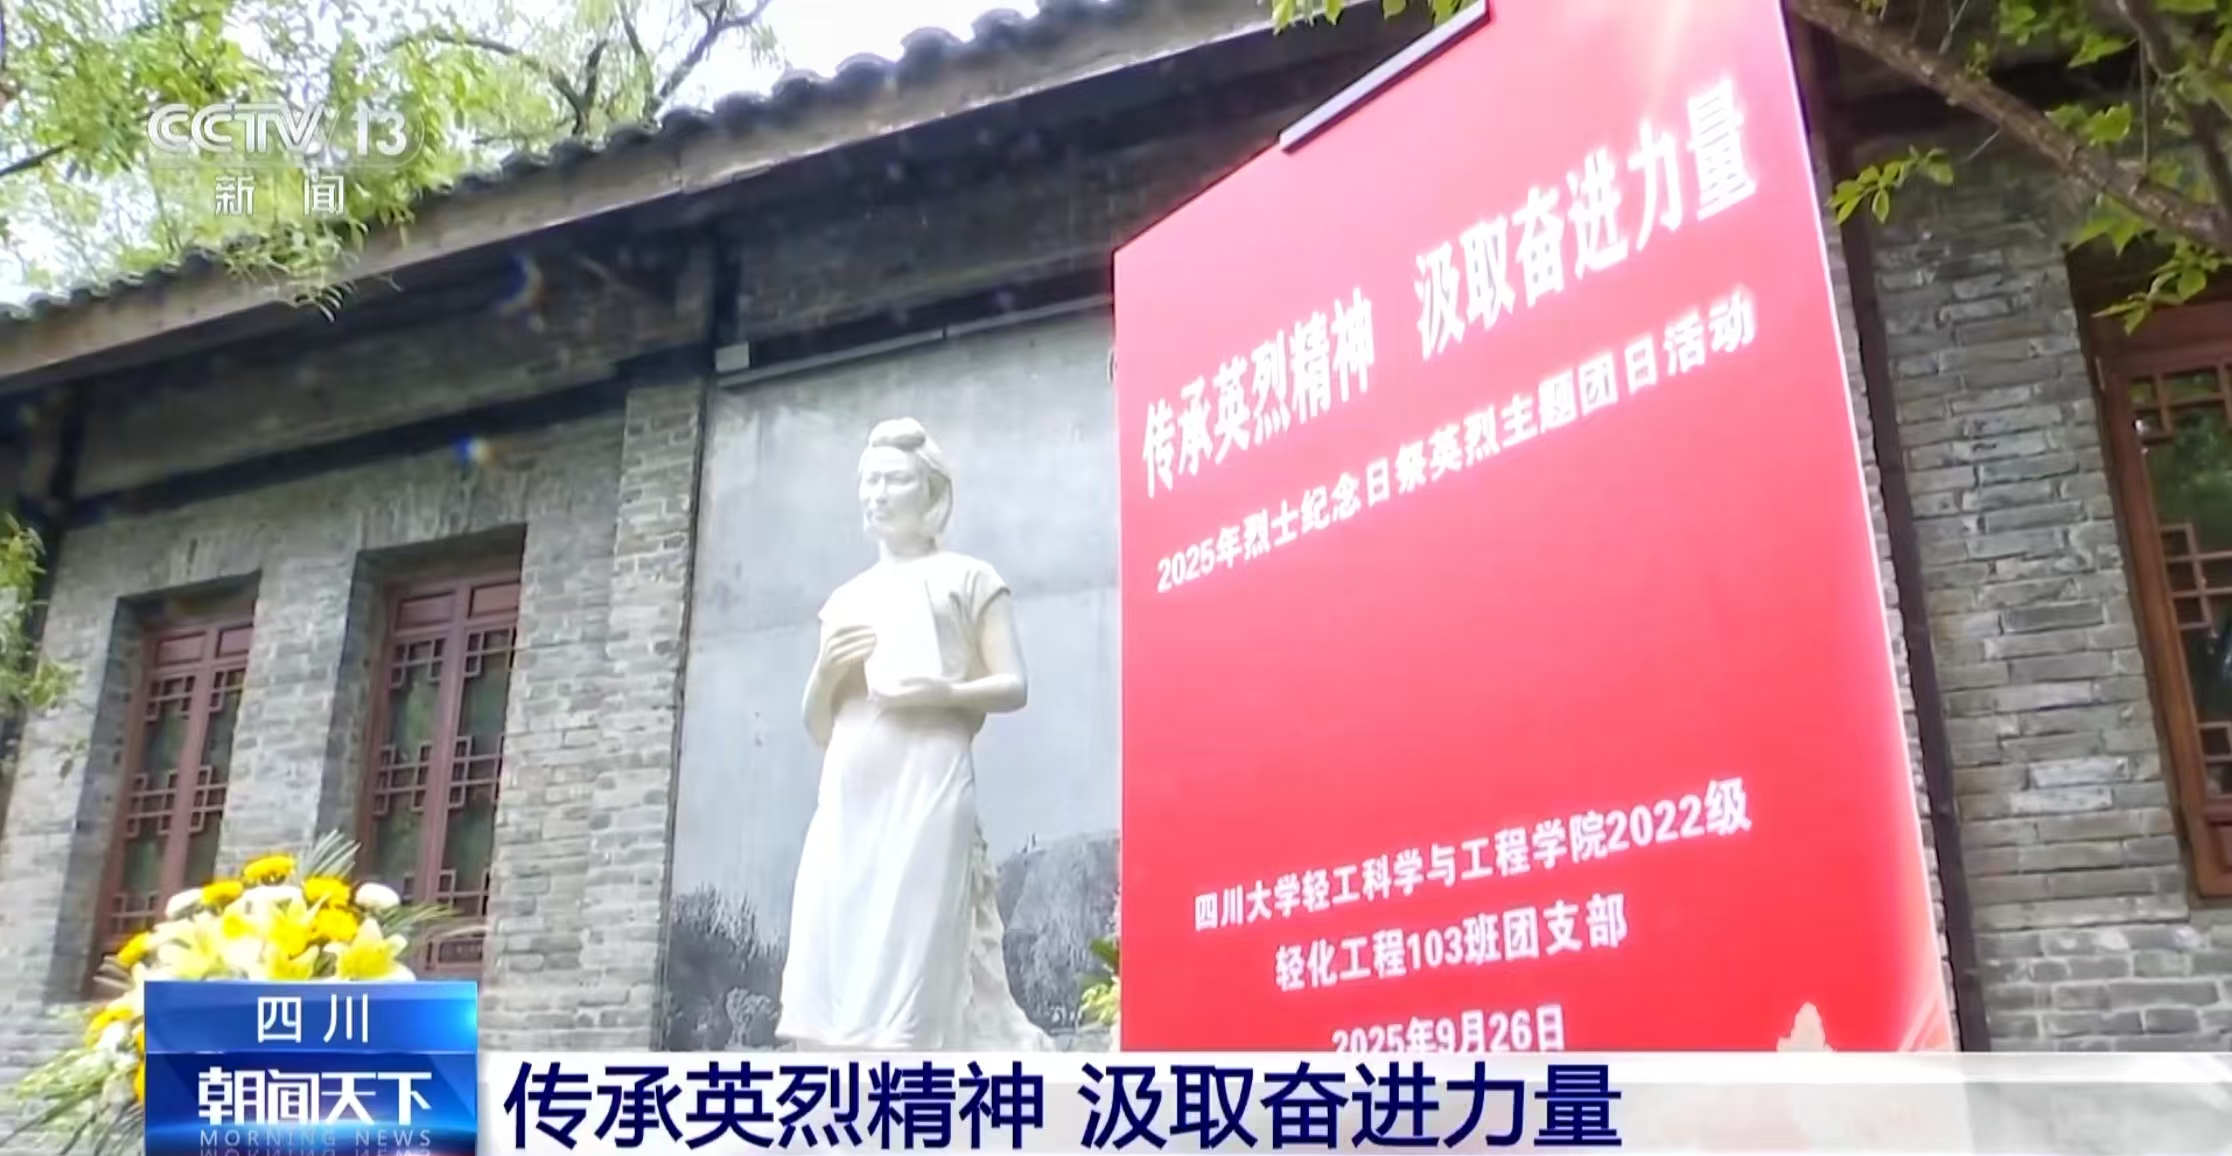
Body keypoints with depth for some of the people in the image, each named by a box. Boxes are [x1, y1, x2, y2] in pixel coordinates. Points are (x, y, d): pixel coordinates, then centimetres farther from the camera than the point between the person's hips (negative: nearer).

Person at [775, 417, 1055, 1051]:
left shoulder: (967, 578, 11)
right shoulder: (845, 600, 24)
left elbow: (1014, 685, 2)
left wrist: (941, 692, -15)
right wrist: (826, 670, 2)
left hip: (927, 780, -5)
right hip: (849, 790, 5)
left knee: (911, 949, -13)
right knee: (835, 946, -5)